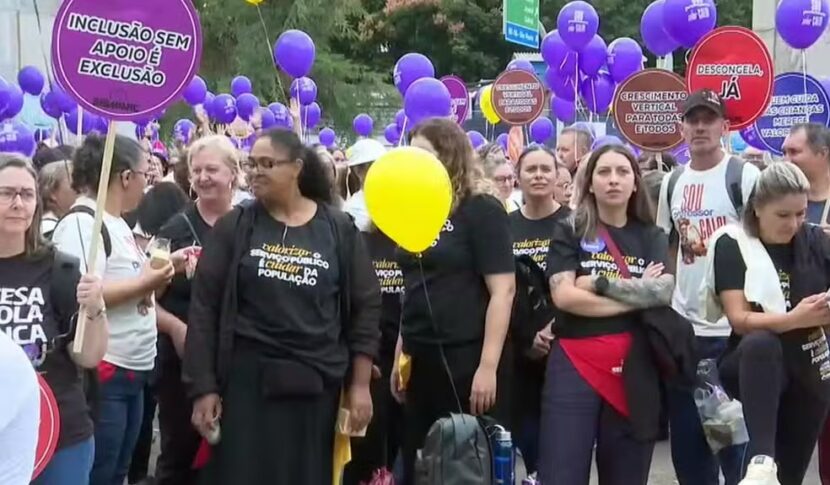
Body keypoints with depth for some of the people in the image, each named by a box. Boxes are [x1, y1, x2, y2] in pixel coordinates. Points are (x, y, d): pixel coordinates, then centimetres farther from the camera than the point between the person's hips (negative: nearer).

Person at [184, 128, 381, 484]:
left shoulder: (339, 229, 2)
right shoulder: (234, 227, 1)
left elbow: (365, 307, 5)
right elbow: (204, 306, 0)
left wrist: (360, 384, 1)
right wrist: (203, 387, -4)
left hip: (316, 385, 1)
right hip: (246, 380, 0)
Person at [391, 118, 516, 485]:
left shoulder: (481, 210, -8)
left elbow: (503, 290, -14)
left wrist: (488, 366, -20)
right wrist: (400, 353, 17)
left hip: (466, 358, -7)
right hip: (420, 359, 7)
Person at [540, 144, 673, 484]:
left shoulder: (652, 238, 12)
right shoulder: (569, 232, 5)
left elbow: (664, 293, -5)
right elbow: (564, 296, -10)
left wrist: (596, 283, -10)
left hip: (633, 371, 3)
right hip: (574, 367, -3)